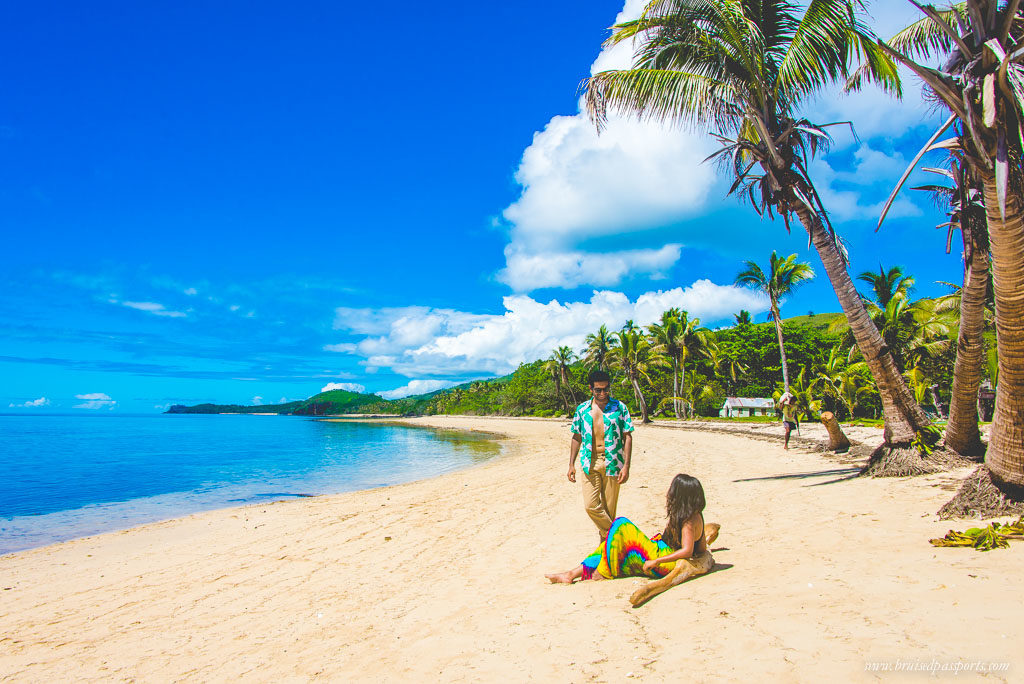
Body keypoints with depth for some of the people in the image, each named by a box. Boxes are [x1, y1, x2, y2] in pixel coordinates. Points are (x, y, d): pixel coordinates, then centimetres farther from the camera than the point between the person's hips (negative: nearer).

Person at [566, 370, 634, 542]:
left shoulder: (620, 407, 1)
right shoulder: (582, 409, 7)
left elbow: (627, 437, -1)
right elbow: (576, 437, 13)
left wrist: (626, 466, -9)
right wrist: (571, 464, 8)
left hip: (612, 463, -1)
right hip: (589, 463, 2)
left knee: (609, 508, 4)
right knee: (591, 506, -8)